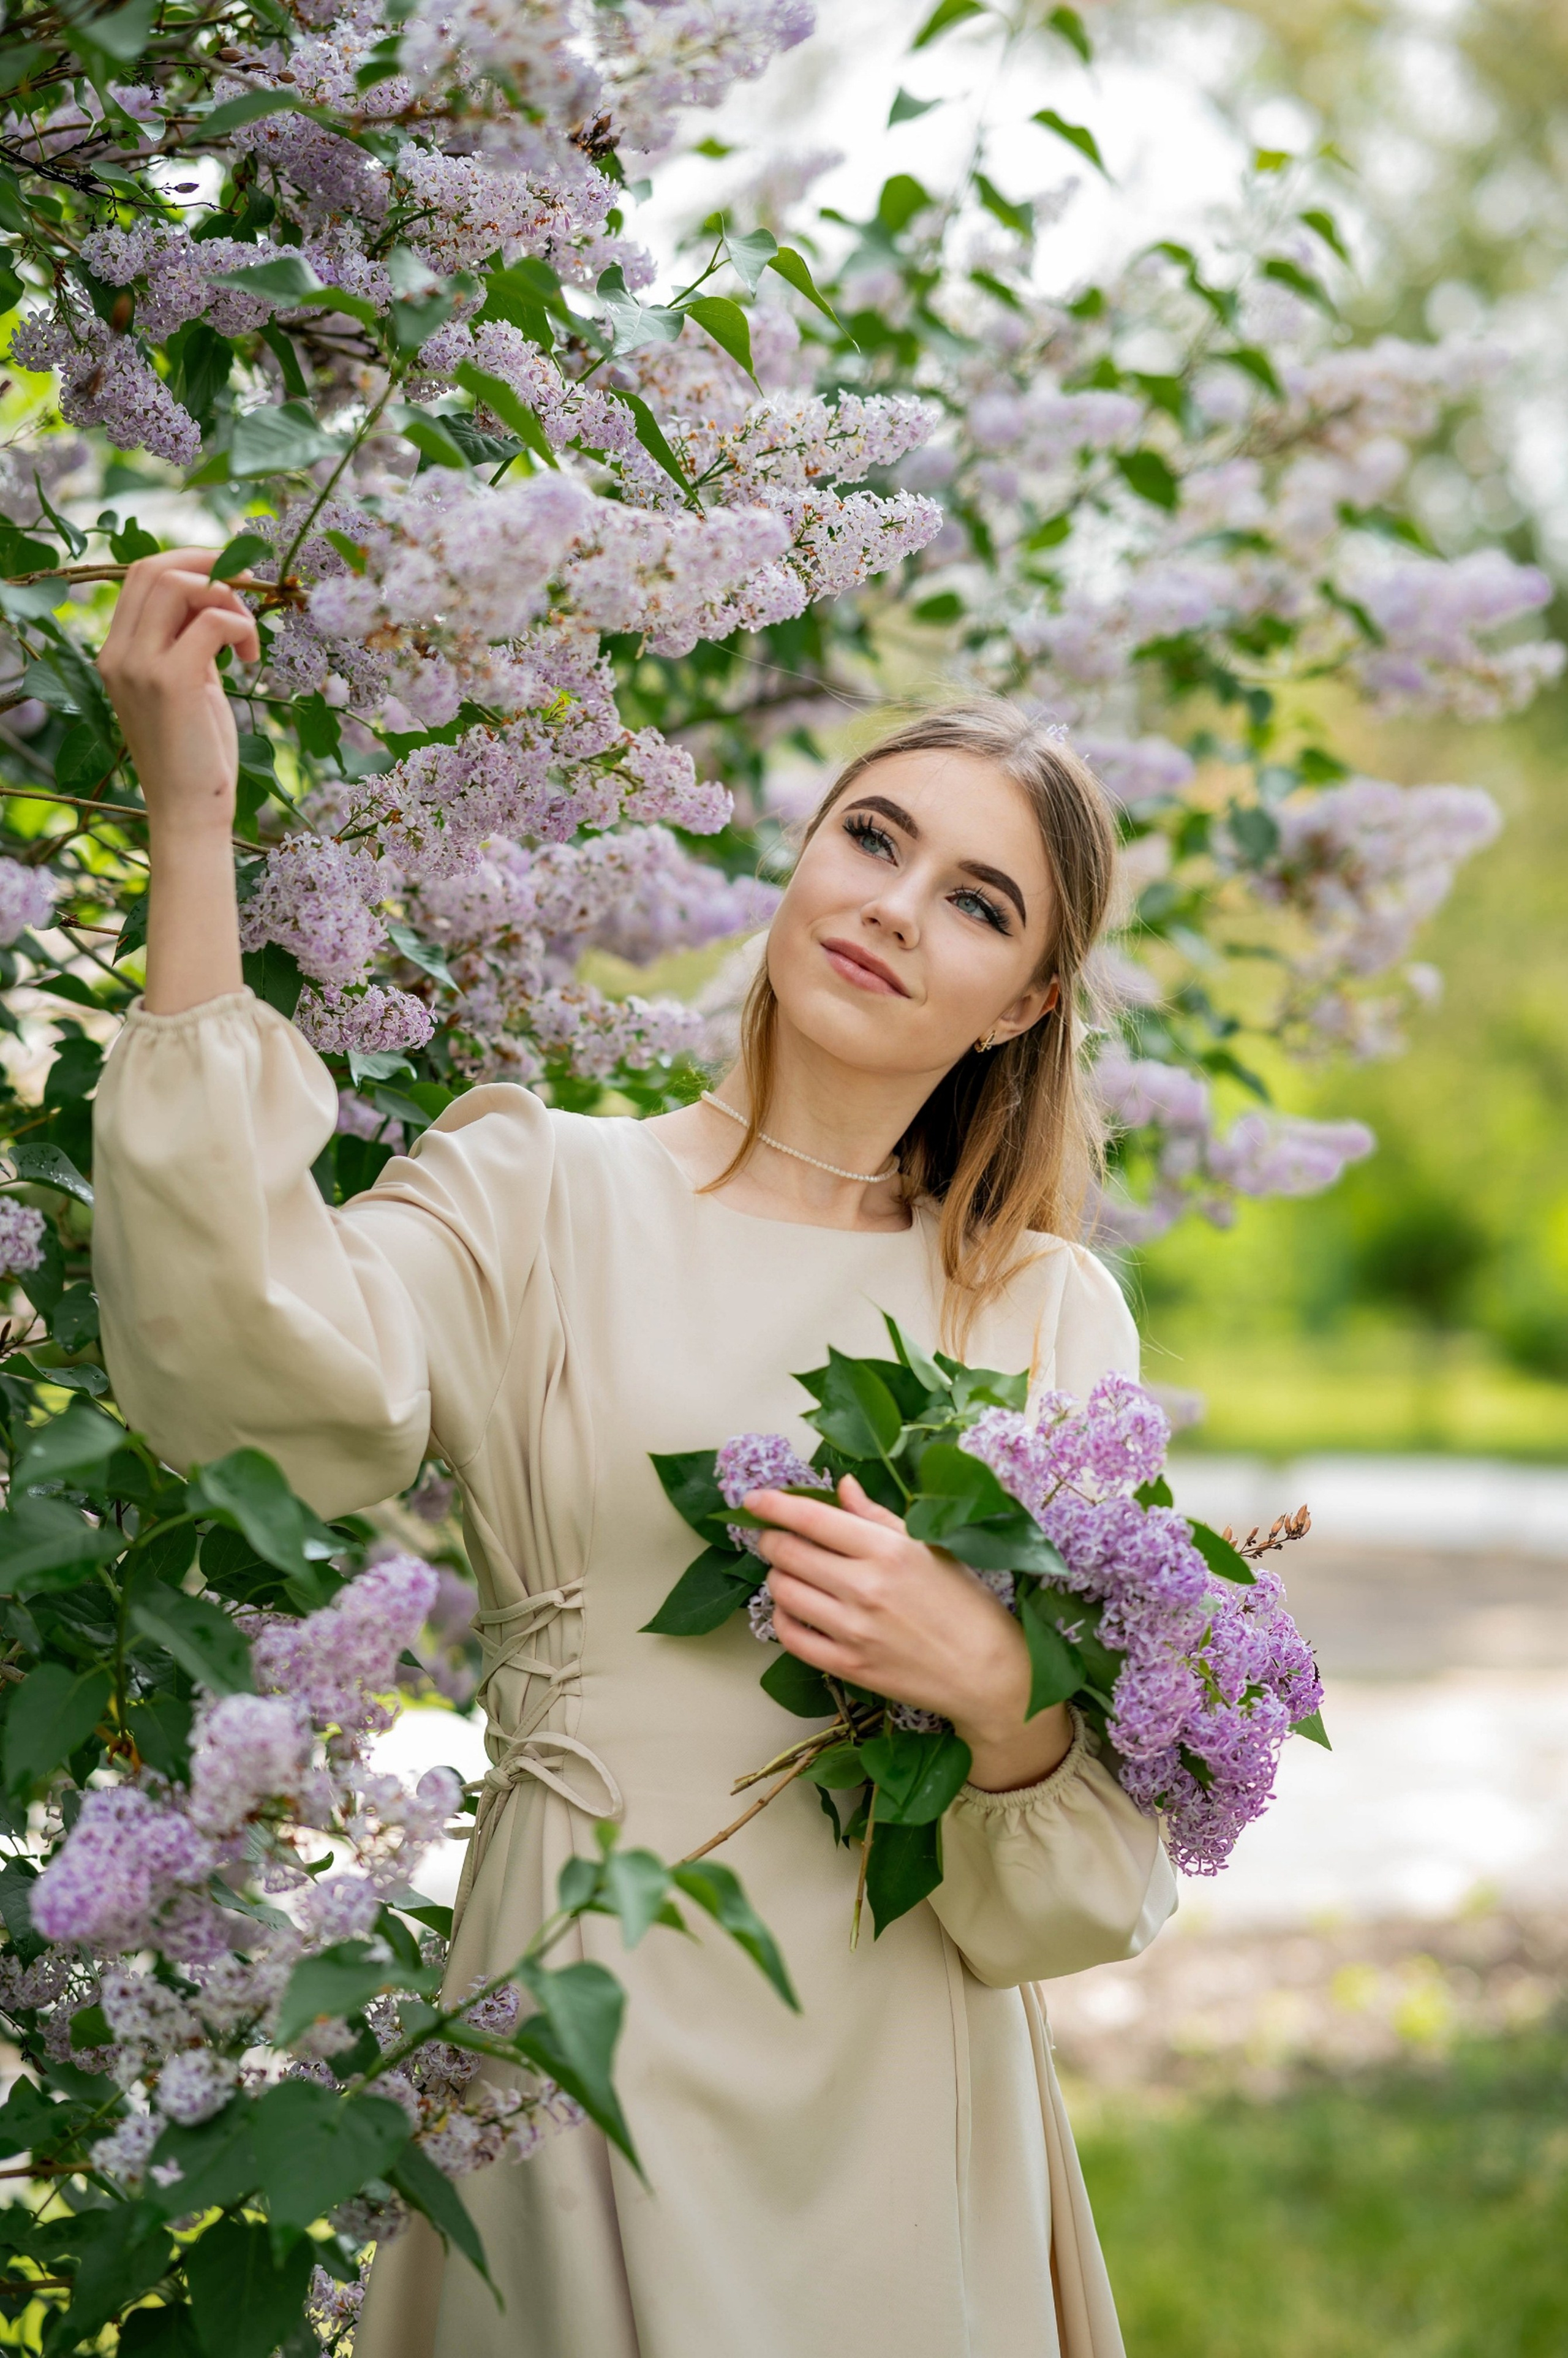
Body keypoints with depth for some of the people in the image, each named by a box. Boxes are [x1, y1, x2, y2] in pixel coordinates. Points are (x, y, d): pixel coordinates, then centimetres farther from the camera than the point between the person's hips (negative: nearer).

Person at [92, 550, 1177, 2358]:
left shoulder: (1049, 1311, 5)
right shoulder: (541, 1198, -2)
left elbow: (1119, 1847, 3)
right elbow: (259, 1356, -26)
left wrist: (991, 1681, -19)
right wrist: (193, 825, -25)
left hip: (905, 2082, 3)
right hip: (603, 2034, -2)